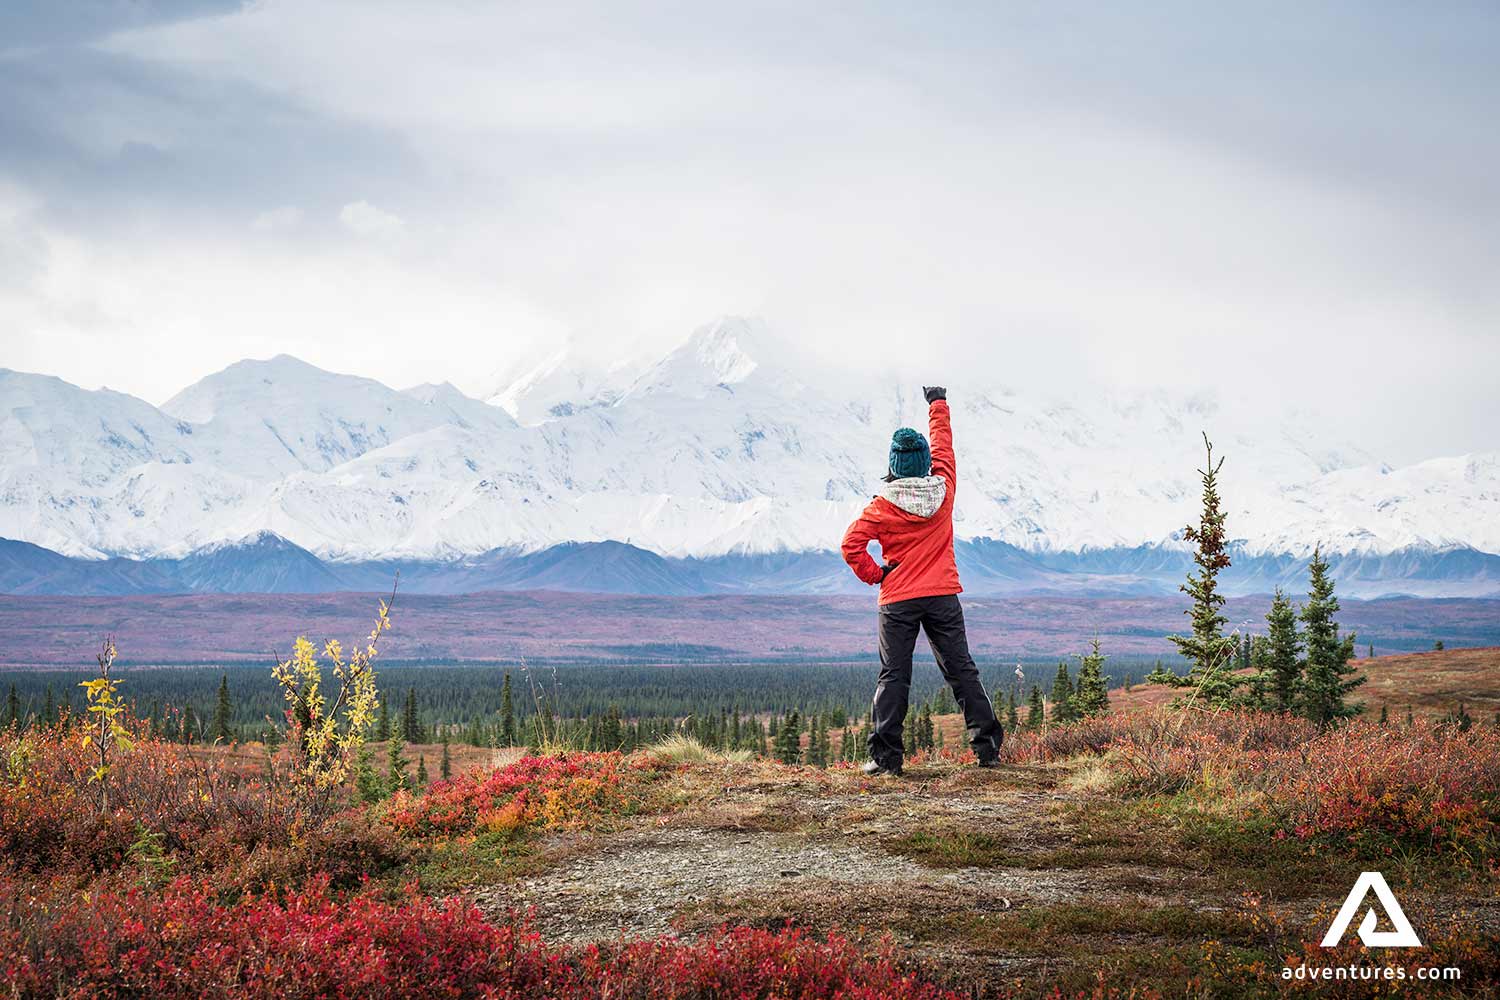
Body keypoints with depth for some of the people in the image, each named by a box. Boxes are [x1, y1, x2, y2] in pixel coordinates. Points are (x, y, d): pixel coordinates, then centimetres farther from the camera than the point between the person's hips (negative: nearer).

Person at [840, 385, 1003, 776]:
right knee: (962, 671, 9)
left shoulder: (884, 505, -8)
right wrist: (938, 404, 31)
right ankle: (987, 747, 9)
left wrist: (875, 575, -2)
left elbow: (852, 544, -17)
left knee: (893, 677, 1)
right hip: (943, 596, 2)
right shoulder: (943, 489, 0)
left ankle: (886, 755, -5)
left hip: (898, 601, -2)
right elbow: (943, 446, 17)